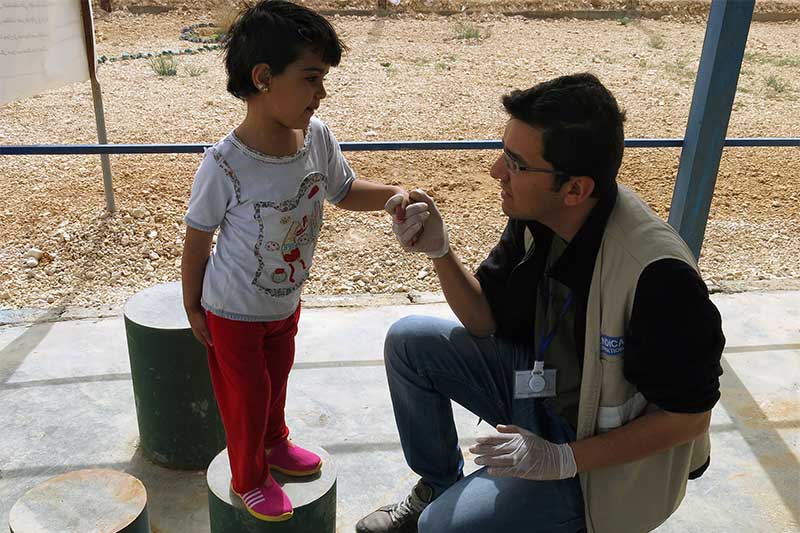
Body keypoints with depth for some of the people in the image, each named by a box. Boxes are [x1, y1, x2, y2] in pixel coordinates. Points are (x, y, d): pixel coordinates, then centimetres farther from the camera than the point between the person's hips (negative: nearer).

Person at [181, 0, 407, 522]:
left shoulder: (318, 136, -16)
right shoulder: (225, 165, -30)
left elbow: (344, 191, 2)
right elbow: (197, 242, -17)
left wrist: (393, 194, -16)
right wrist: (193, 309, -7)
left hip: (287, 303, 6)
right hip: (234, 313, -5)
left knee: (276, 380, 28)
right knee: (246, 396, 15)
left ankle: (273, 443, 58)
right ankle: (250, 478, 43)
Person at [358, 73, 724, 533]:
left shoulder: (657, 274, -33)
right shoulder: (536, 216, -13)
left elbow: (688, 416, -21)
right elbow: (487, 321, -3)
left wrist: (563, 459, -24)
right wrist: (439, 251, -19)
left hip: (604, 453, -6)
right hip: (539, 381, 7)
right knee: (409, 340, 0)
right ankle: (437, 487, 18)